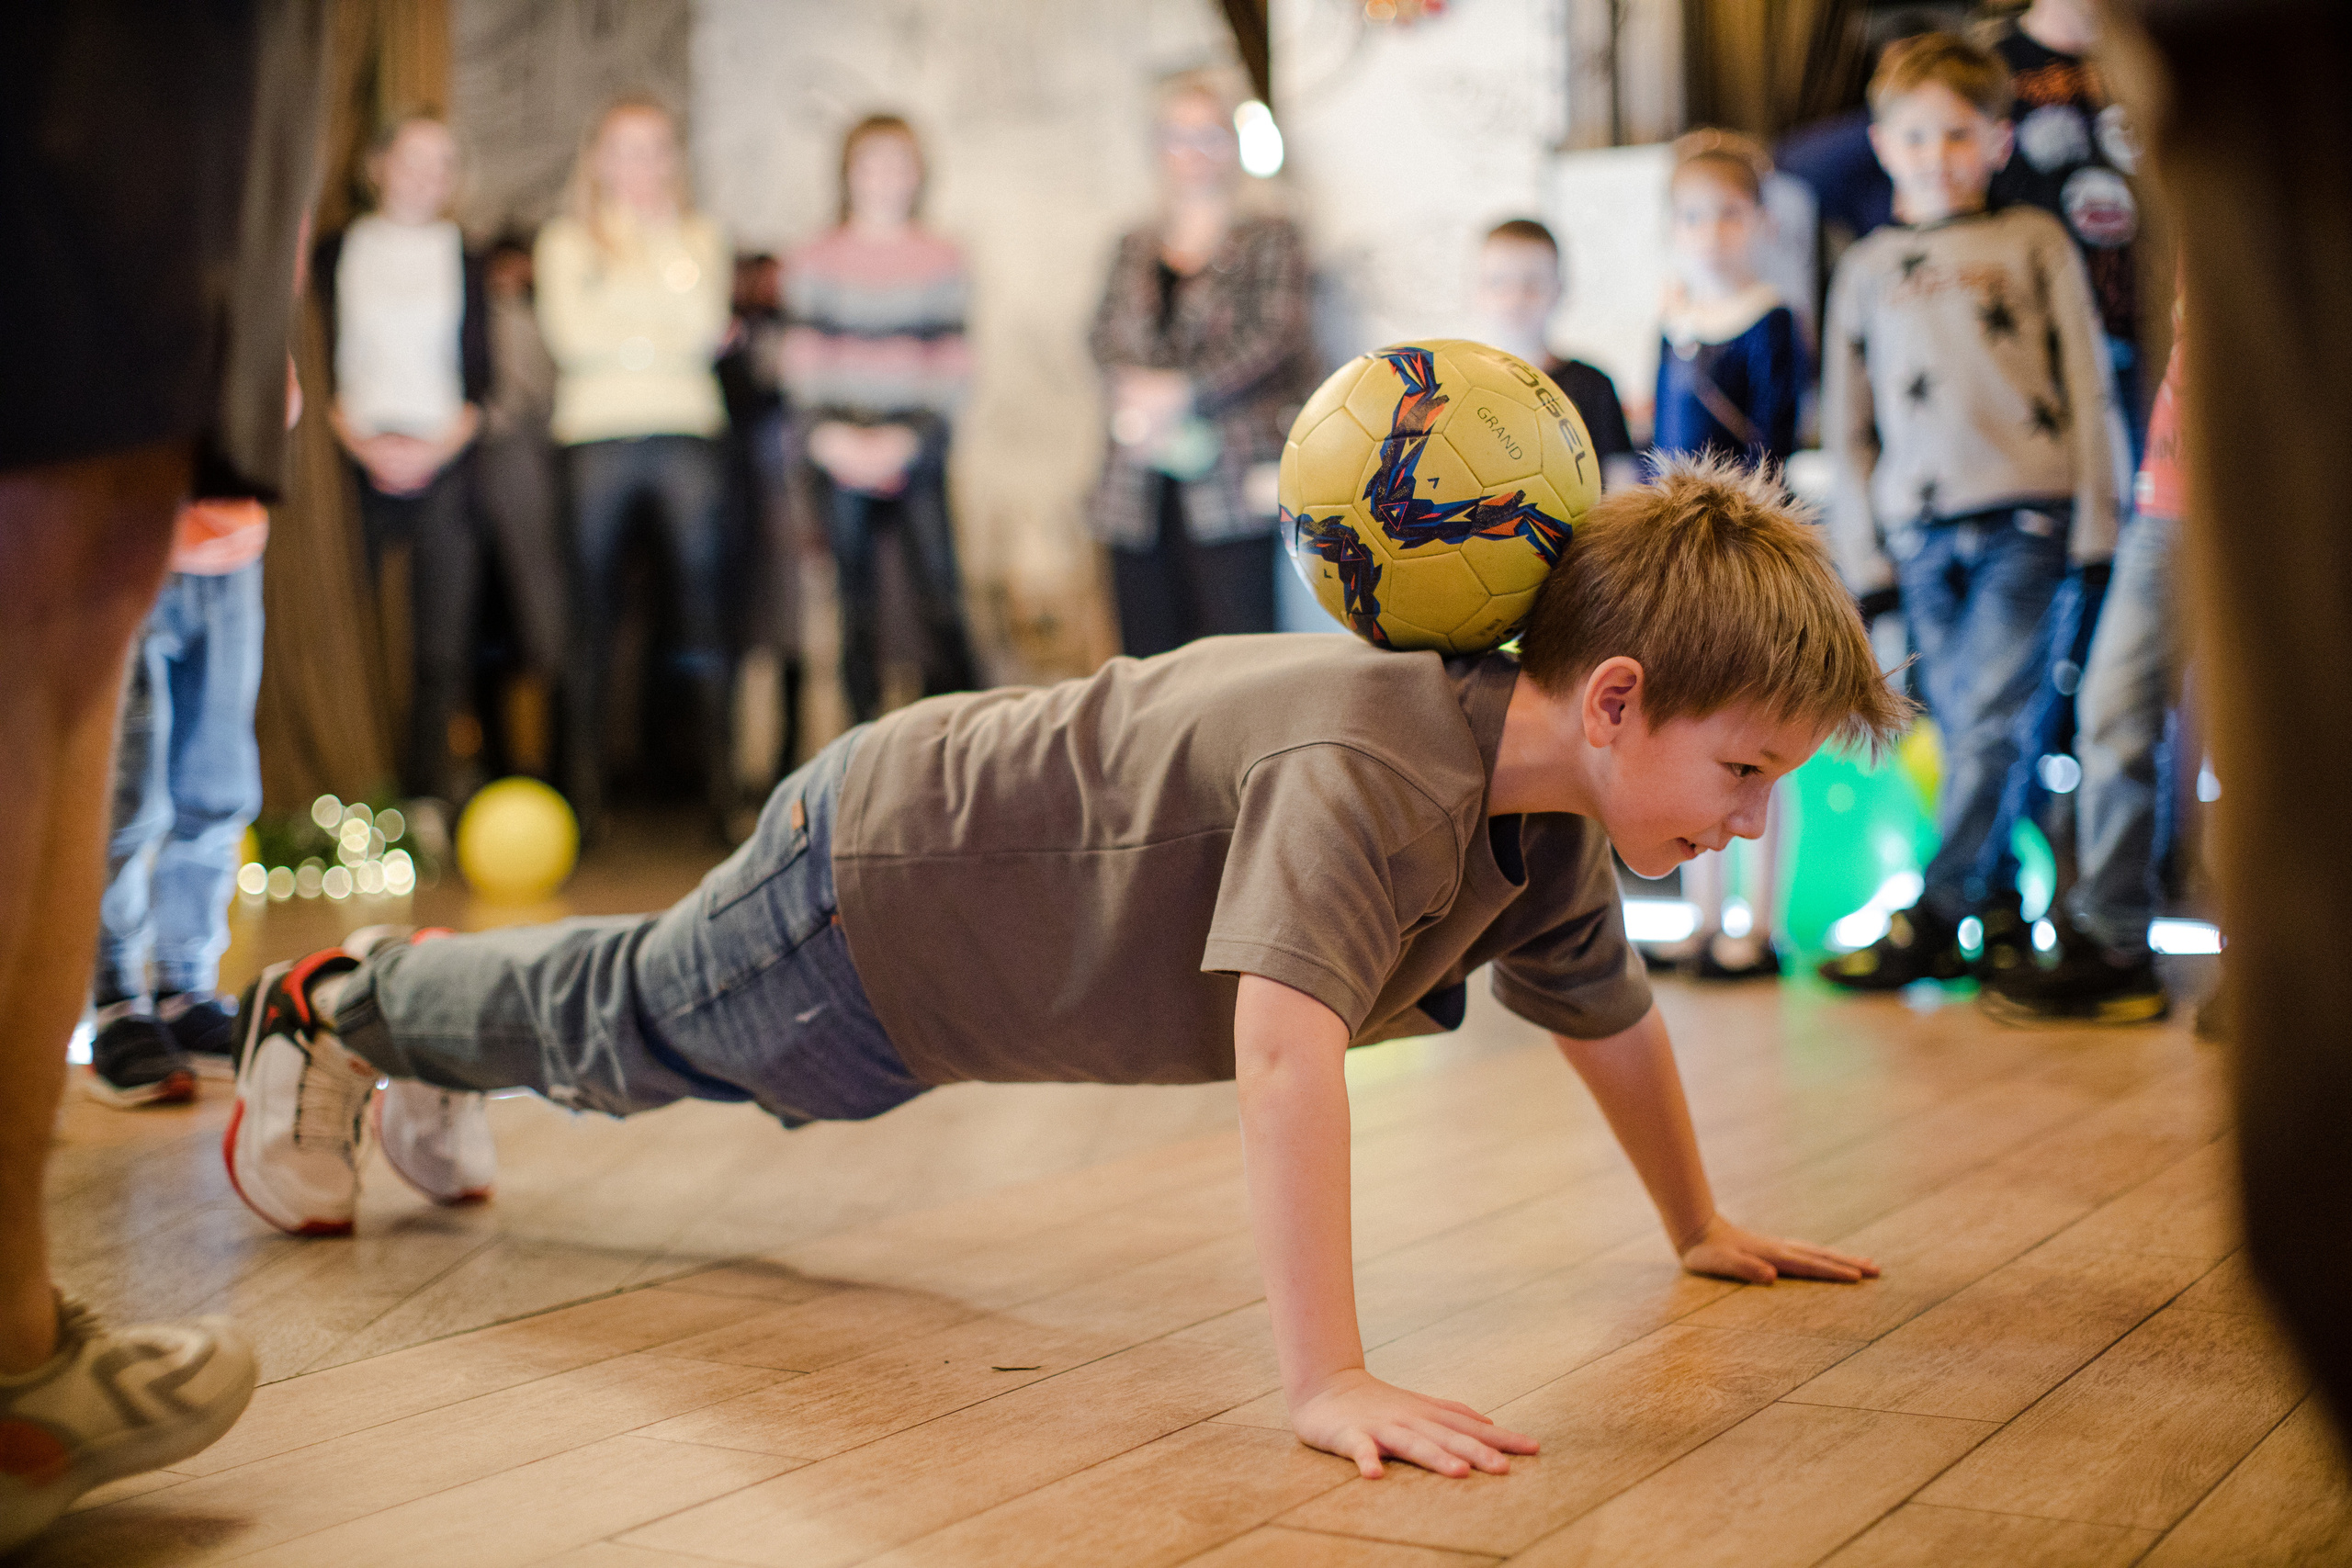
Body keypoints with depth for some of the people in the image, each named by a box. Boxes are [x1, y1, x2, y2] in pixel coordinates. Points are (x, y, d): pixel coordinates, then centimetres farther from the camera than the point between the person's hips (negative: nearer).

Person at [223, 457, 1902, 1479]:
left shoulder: (1545, 815, -13)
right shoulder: (1367, 769, -42)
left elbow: (1612, 1016, 5)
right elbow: (1285, 1045, -54)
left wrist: (1703, 1229, 13)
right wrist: (1329, 1381, -57)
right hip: (871, 880, -7)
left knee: (634, 1018, 31)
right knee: (617, 1023, 20)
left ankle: (423, 1043, 57)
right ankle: (347, 1006, 48)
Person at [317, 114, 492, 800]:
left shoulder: (463, 257, 13)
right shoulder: (337, 251, 10)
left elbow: (479, 373, 9)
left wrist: (440, 445, -5)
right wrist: (361, 442, -6)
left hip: (442, 458, 1)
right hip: (358, 456, -1)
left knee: (443, 636, -6)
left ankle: (432, 782, -1)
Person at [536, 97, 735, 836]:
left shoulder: (699, 237, 17)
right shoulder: (565, 242, 15)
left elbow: (704, 331, 1)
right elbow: (570, 334, 0)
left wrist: (666, 245, 2)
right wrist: (658, 341, 3)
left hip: (687, 430, 1)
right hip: (596, 433, -1)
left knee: (702, 597, -5)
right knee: (591, 610, -3)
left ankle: (721, 787, -2)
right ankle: (584, 790, 1)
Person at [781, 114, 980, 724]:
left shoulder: (942, 262, 8)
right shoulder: (813, 262, 9)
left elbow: (951, 369, 3)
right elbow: (802, 360, 6)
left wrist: (907, 437, -10)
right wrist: (824, 433, -10)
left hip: (916, 446, -1)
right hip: (839, 450, 1)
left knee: (939, 591, -10)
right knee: (857, 599, 2)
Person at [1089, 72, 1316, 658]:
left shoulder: (1269, 239, 5)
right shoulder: (1134, 249, 19)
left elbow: (1274, 336, -7)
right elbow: (1106, 334, 9)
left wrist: (1183, 391, -15)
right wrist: (1134, 389, -13)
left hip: (1230, 481, -4)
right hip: (1141, 486, 4)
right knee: (1149, 652, 4)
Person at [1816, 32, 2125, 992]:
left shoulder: (2034, 243, 10)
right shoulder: (1865, 269, 16)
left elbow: (2087, 389, 7)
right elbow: (1846, 426, 16)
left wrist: (2097, 526, 0)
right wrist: (1865, 555, 9)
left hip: (2026, 521, -3)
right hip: (1921, 534, 3)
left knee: (1994, 722, -11)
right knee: (1964, 733, 1)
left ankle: (1931, 921, -8)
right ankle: (2001, 917, 8)